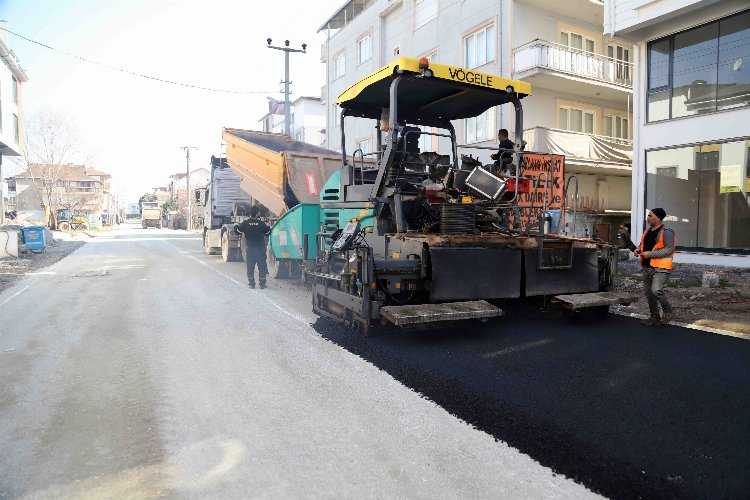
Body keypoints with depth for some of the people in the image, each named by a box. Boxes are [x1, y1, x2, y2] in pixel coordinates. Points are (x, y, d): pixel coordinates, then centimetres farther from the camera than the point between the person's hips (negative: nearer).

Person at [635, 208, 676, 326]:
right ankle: (654, 317, 25)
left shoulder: (666, 232, -12)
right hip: (647, 266, 8)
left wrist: (651, 254, -21)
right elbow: (642, 243, 26)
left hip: (660, 267, -8)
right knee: (648, 292, 11)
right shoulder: (647, 231, 12)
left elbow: (669, 249, -19)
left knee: (656, 290, -20)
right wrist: (638, 249, 5)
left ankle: (667, 312, 5)